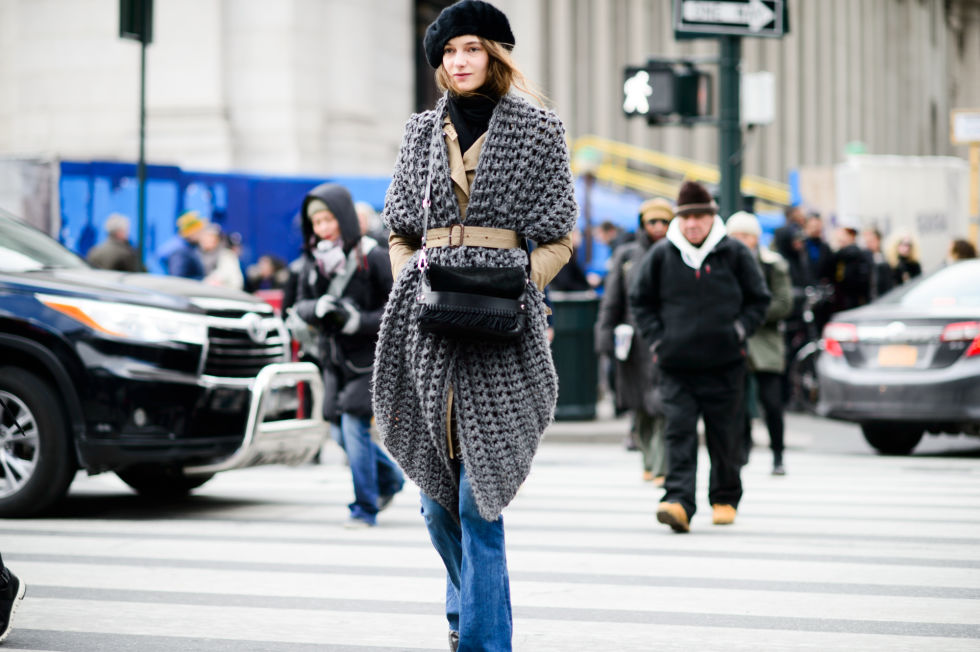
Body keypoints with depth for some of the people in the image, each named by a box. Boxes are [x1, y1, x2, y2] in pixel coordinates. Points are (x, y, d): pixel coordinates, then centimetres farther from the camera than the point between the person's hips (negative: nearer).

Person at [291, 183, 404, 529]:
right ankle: (390, 478, 37)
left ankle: (365, 508, -2)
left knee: (354, 424, -14)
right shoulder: (313, 259, 2)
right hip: (334, 356, 6)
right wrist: (318, 308, -15)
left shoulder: (373, 258, -14)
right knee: (342, 432, 10)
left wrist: (360, 321, -23)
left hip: (369, 356, -6)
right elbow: (300, 305, 7)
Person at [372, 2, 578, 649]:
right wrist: (409, 286, 3)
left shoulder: (538, 128, 6)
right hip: (428, 322, 4)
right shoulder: (423, 131, 15)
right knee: (437, 493, 8)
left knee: (479, 494, -10)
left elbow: (558, 238, 6)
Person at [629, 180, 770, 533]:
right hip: (675, 365, 0)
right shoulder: (661, 255, 3)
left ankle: (725, 498, 23)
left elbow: (758, 299, 10)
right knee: (679, 432, -10)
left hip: (724, 363, 0)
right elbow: (639, 300, 13)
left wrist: (739, 332, -2)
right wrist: (656, 339, 2)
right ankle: (678, 502, -17)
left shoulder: (734, 253, 1)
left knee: (724, 435, 7)